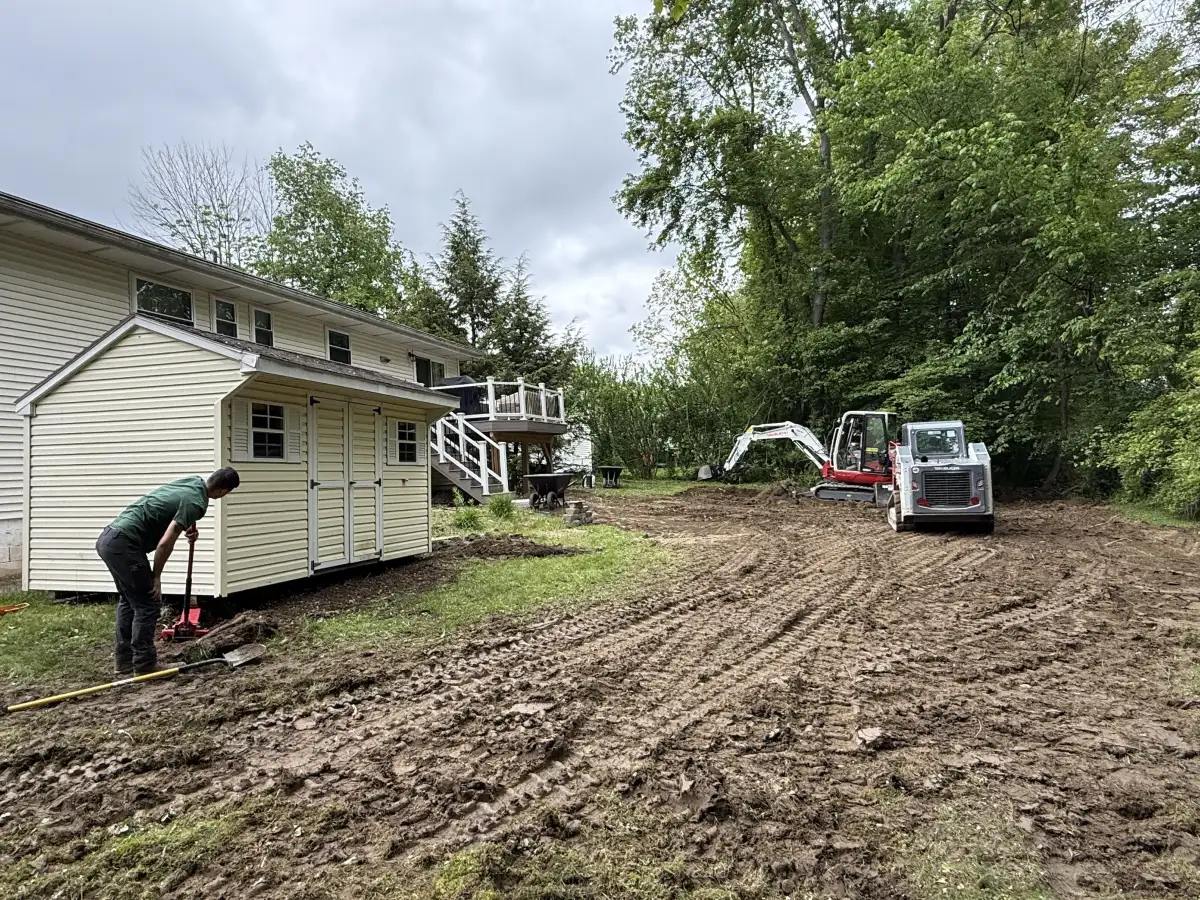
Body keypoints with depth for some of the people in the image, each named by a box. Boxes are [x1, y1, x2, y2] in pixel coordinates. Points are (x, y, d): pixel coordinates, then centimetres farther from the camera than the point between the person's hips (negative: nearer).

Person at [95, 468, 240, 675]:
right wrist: (156, 576, -7)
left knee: (128, 600, 21)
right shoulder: (195, 502, -14)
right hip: (124, 544, -10)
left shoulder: (194, 481, 13)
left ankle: (125, 661, 27)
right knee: (147, 605, -1)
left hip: (108, 538, 10)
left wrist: (190, 527, 20)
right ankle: (144, 666, 4)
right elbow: (165, 543, -20)